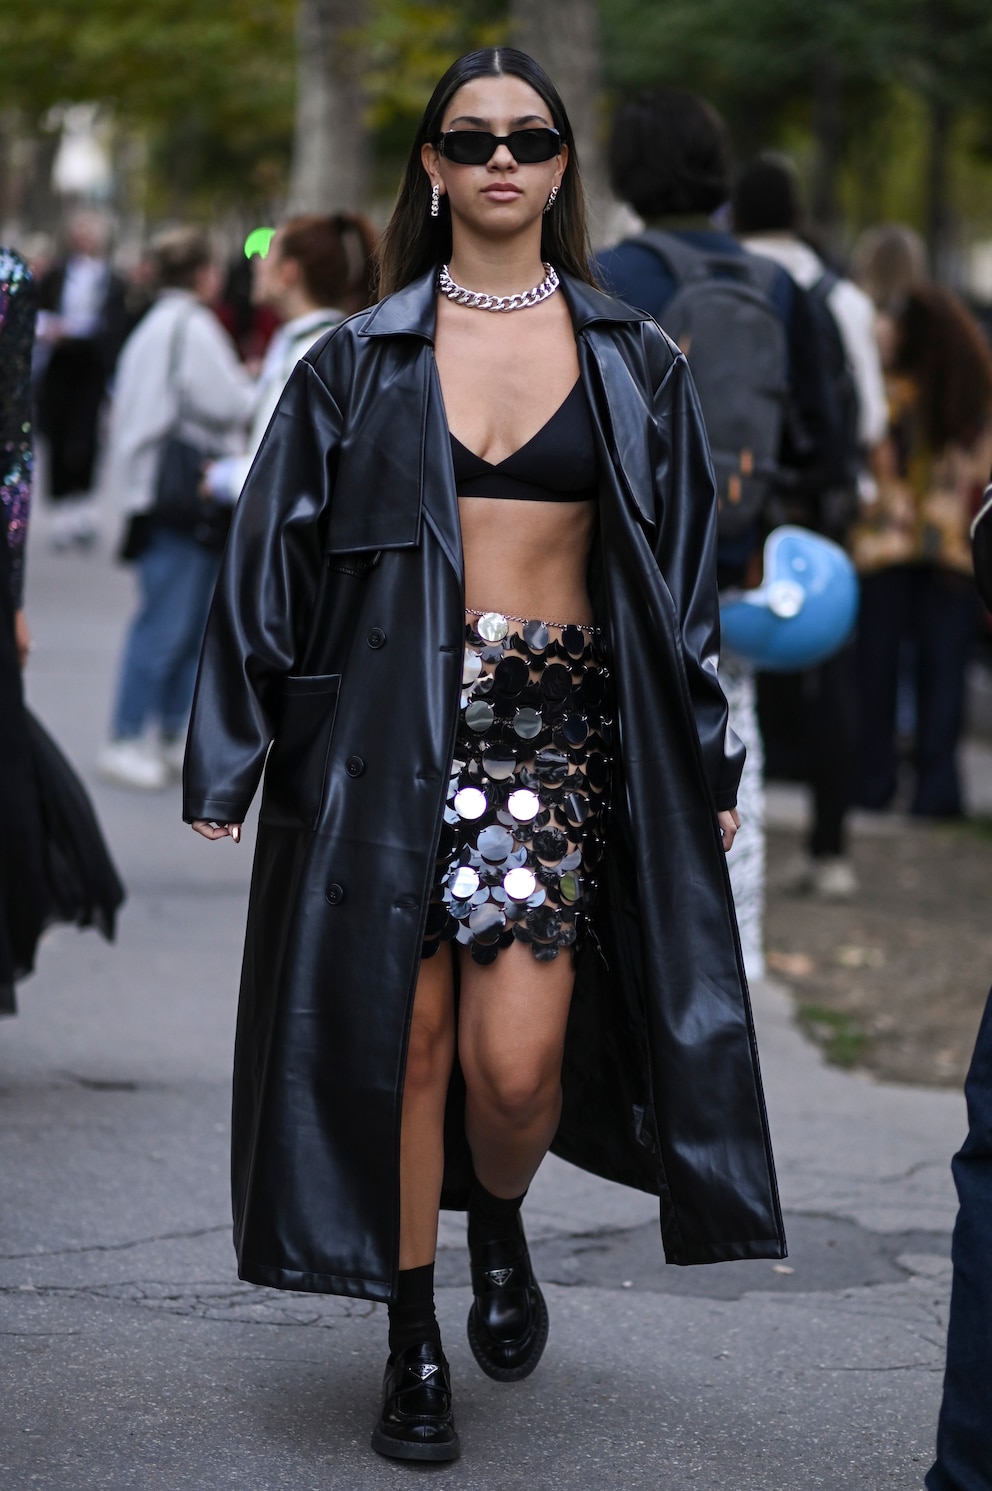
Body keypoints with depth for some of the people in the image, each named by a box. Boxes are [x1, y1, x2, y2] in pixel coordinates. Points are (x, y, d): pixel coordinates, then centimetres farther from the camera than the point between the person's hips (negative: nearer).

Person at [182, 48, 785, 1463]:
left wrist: (708, 767, 8)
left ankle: (502, 1232, 25)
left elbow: (685, 577, 11)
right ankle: (415, 1346, 15)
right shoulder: (360, 363, 5)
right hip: (394, 724, 0)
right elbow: (270, 559, 5)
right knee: (407, 1042, 0)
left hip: (561, 725, 0)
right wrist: (227, 762, 0)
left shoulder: (636, 366, 8)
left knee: (517, 1063, -9)